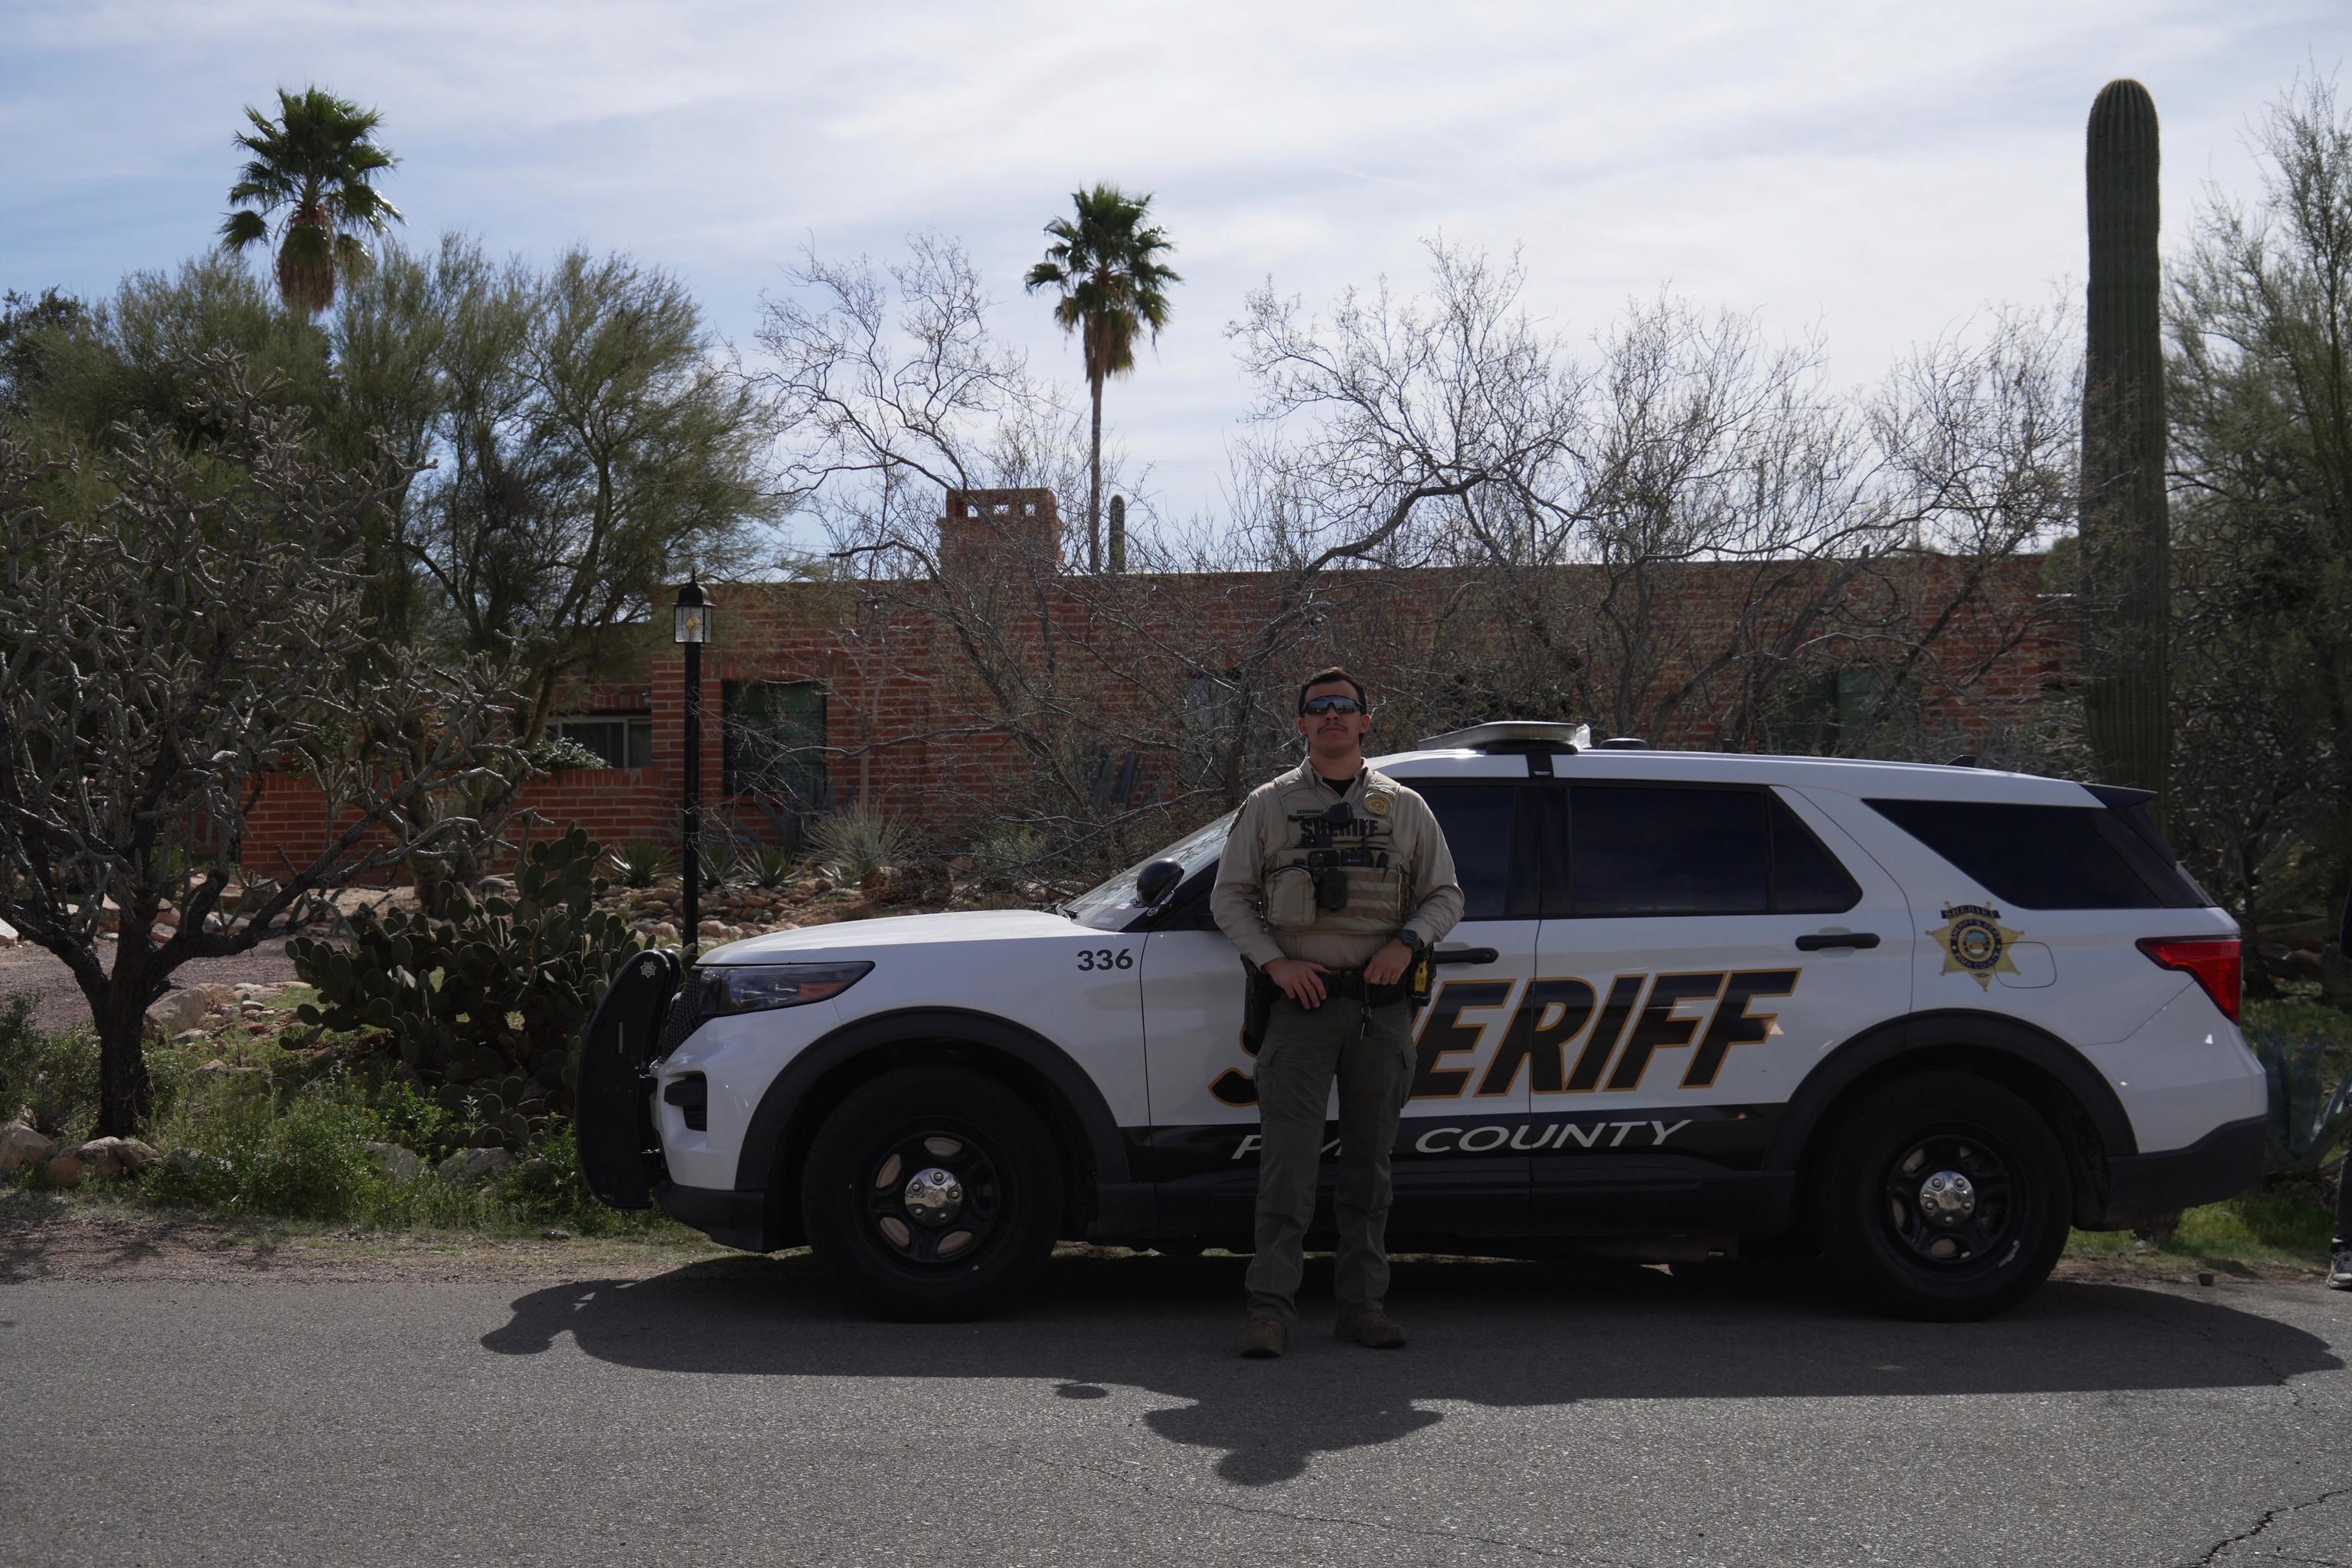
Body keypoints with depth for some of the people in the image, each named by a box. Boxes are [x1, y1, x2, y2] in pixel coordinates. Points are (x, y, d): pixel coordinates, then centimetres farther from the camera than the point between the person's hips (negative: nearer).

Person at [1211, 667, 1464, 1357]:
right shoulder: (1269, 805, 9)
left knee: (1370, 1160, 7)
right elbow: (1229, 897, 7)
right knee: (1287, 1158, -8)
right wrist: (1275, 962, -7)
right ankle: (1270, 1307, -7)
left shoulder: (1404, 807, 13)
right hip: (1301, 998, -2)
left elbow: (1445, 895, 14)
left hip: (1382, 1004, 2)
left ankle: (1364, 1302, 14)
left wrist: (1405, 942, -5)